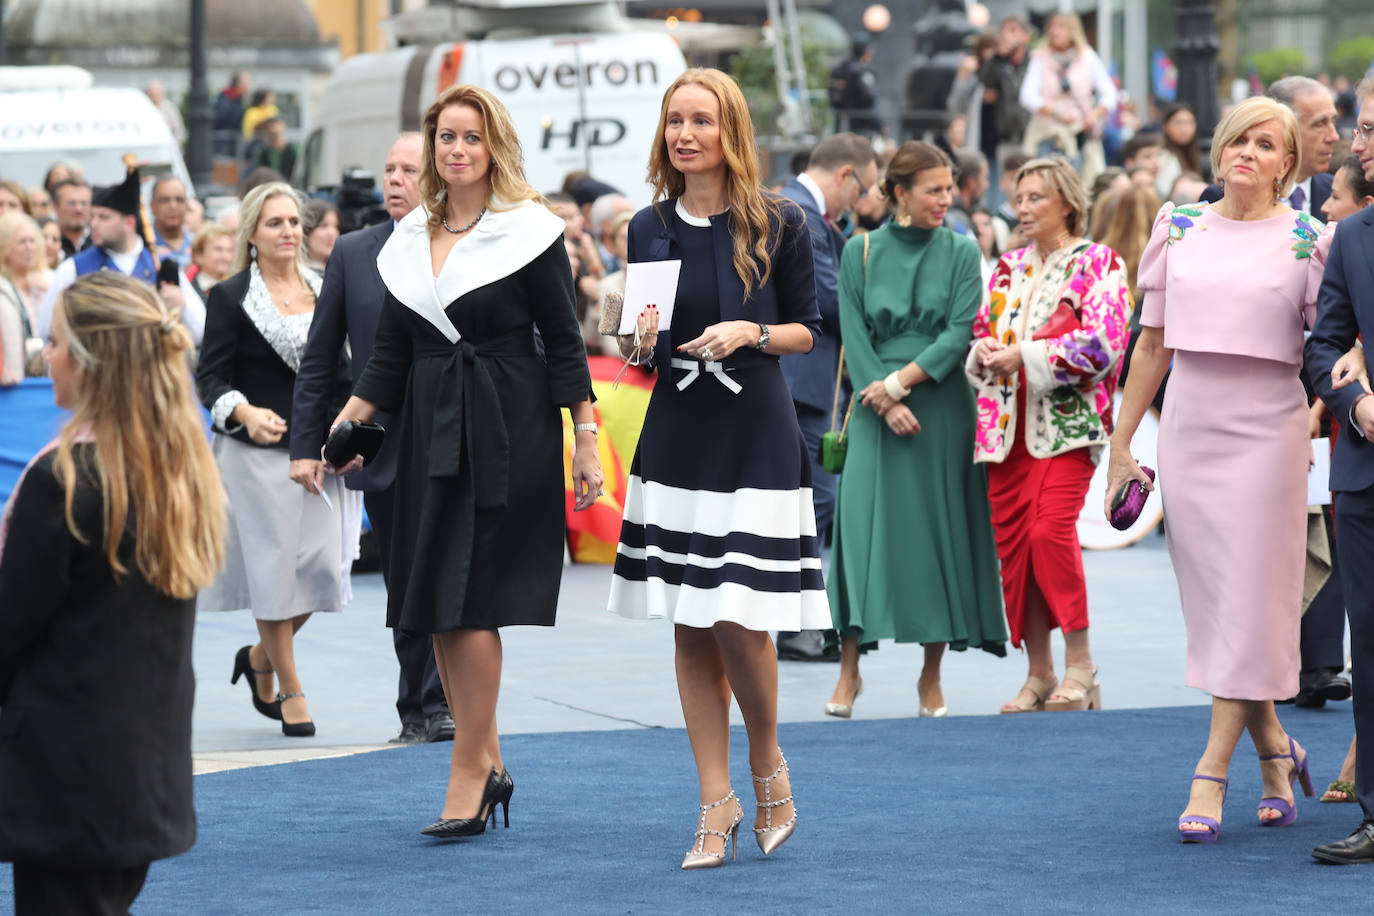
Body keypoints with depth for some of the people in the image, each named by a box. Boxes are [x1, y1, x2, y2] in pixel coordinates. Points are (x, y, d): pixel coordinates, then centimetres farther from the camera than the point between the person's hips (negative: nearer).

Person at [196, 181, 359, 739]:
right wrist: (246, 412, -26)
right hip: (258, 453, -4)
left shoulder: (324, 292, 12)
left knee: (324, 567, -2)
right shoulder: (231, 298, -2)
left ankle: (260, 659, 24)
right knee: (275, 567, -1)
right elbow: (211, 377, -7)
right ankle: (290, 691, 11)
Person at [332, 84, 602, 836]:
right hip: (431, 433, 6)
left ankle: (468, 772, -4)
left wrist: (586, 442, -8)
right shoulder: (409, 239, 12)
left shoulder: (529, 232, -3)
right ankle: (488, 764, 16)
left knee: (470, 603, -10)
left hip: (508, 434, -6)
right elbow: (389, 352, 15)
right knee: (434, 609, 5)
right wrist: (344, 425, 4)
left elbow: (563, 343, -3)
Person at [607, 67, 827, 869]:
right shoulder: (650, 229, 6)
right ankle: (717, 804, 12)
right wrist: (640, 341, -8)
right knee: (691, 629, 4)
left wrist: (750, 334, -15)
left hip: (755, 435, -4)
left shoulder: (779, 224, -3)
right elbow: (637, 342, 14)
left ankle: (768, 763, 17)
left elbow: (808, 329, 3)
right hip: (677, 436, 4)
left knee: (739, 620, -10)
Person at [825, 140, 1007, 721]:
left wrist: (900, 381, -13)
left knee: (940, 530, 0)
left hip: (942, 409, 0)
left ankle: (932, 675, 8)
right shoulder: (860, 253, 5)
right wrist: (884, 402, -12)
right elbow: (854, 334, 0)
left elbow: (960, 332, -4)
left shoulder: (961, 252, 5)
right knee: (862, 522, -10)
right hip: (877, 412, 0)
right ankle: (849, 670, -5)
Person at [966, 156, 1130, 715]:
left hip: (1067, 422, -6)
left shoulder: (1098, 264, 0)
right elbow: (979, 333, 23)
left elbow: (1102, 344, -11)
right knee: (1012, 540, 1)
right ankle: (1038, 673, 10)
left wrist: (1025, 355, -14)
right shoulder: (1009, 268, 18)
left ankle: (1080, 663, -10)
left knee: (1051, 528, -21)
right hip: (1007, 424, 6)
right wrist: (984, 349, -1)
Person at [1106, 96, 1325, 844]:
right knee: (1211, 601, 5)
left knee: (1248, 600, -5)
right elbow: (1152, 343, 12)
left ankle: (1212, 770, -4)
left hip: (1266, 429, -3)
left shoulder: (1306, 241, 0)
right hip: (1188, 426, 3)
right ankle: (1274, 748, 21)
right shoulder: (1179, 228, 9)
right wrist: (1120, 443, 11)